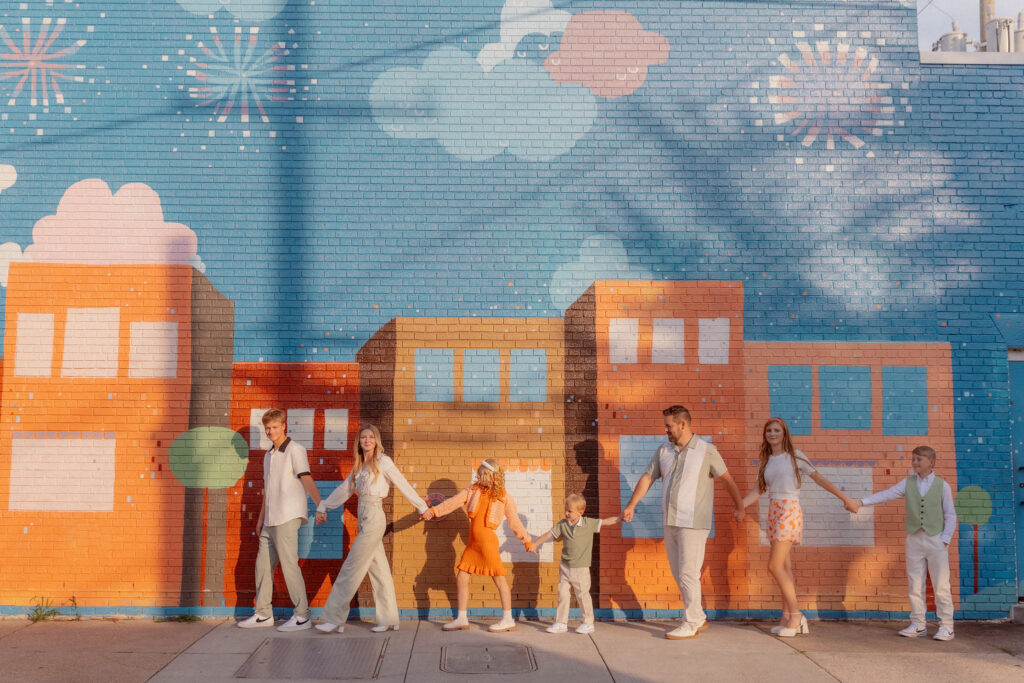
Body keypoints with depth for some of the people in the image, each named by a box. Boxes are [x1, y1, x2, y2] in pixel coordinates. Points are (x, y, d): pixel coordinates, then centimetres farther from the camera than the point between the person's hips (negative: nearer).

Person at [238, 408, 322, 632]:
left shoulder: (295, 450, -8)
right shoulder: (269, 455, 18)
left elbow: (306, 479, -20)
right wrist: (261, 518, 25)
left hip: (288, 518, -9)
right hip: (271, 520, 9)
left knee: (289, 564, -9)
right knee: (263, 565, 12)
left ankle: (302, 616, -3)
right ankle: (264, 614, 22)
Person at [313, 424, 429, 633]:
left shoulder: (383, 462, -5)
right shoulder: (359, 466, 16)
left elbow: (403, 485, 0)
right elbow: (344, 490, 23)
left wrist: (422, 507, 5)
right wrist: (323, 506, 22)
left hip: (374, 518, -7)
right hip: (364, 519, 7)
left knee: (352, 568, -7)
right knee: (378, 569, 9)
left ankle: (335, 619, -3)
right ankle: (389, 619, 13)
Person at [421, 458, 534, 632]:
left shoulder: (504, 497, 0)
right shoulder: (474, 490, 10)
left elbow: (514, 521, 7)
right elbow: (454, 501, 2)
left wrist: (527, 541, 9)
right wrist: (434, 510, -9)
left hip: (487, 540, -5)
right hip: (473, 542, 5)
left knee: (499, 579, -2)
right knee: (461, 578, 6)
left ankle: (508, 620, 7)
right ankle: (461, 619, 18)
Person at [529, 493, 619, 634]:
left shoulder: (589, 523, -5)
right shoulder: (562, 524, 1)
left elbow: (606, 522, -2)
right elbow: (548, 534, 2)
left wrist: (621, 517, -10)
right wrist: (535, 544, -6)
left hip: (581, 568, -3)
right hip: (565, 567, 3)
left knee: (582, 595, 3)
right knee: (562, 594, 4)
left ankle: (588, 623, 17)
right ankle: (561, 623, 13)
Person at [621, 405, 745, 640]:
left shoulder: (706, 451, -6)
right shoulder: (664, 451, 9)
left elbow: (727, 479, 3)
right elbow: (647, 478, 10)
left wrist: (740, 507, 11)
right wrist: (631, 506, 4)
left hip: (694, 523, -6)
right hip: (671, 522, 6)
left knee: (688, 573, -6)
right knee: (678, 573, 11)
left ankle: (691, 625, 4)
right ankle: (699, 618, 24)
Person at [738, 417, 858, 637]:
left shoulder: (795, 456, 0)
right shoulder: (765, 462, 15)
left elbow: (819, 479, 4)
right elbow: (758, 490, 12)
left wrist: (844, 497, 4)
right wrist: (739, 505, -3)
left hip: (790, 512, -6)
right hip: (774, 513, 6)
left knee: (775, 565, -14)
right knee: (784, 568, 7)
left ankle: (795, 615, -6)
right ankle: (787, 618, 11)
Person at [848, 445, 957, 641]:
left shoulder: (942, 486, 1)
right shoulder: (908, 483, 6)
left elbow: (950, 516, 2)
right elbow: (885, 495, -4)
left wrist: (945, 540, -7)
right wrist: (861, 502, -17)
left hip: (936, 539, -3)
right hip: (914, 539, 3)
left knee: (941, 585, -1)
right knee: (915, 584, 6)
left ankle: (946, 626, 7)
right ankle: (918, 625, 14)